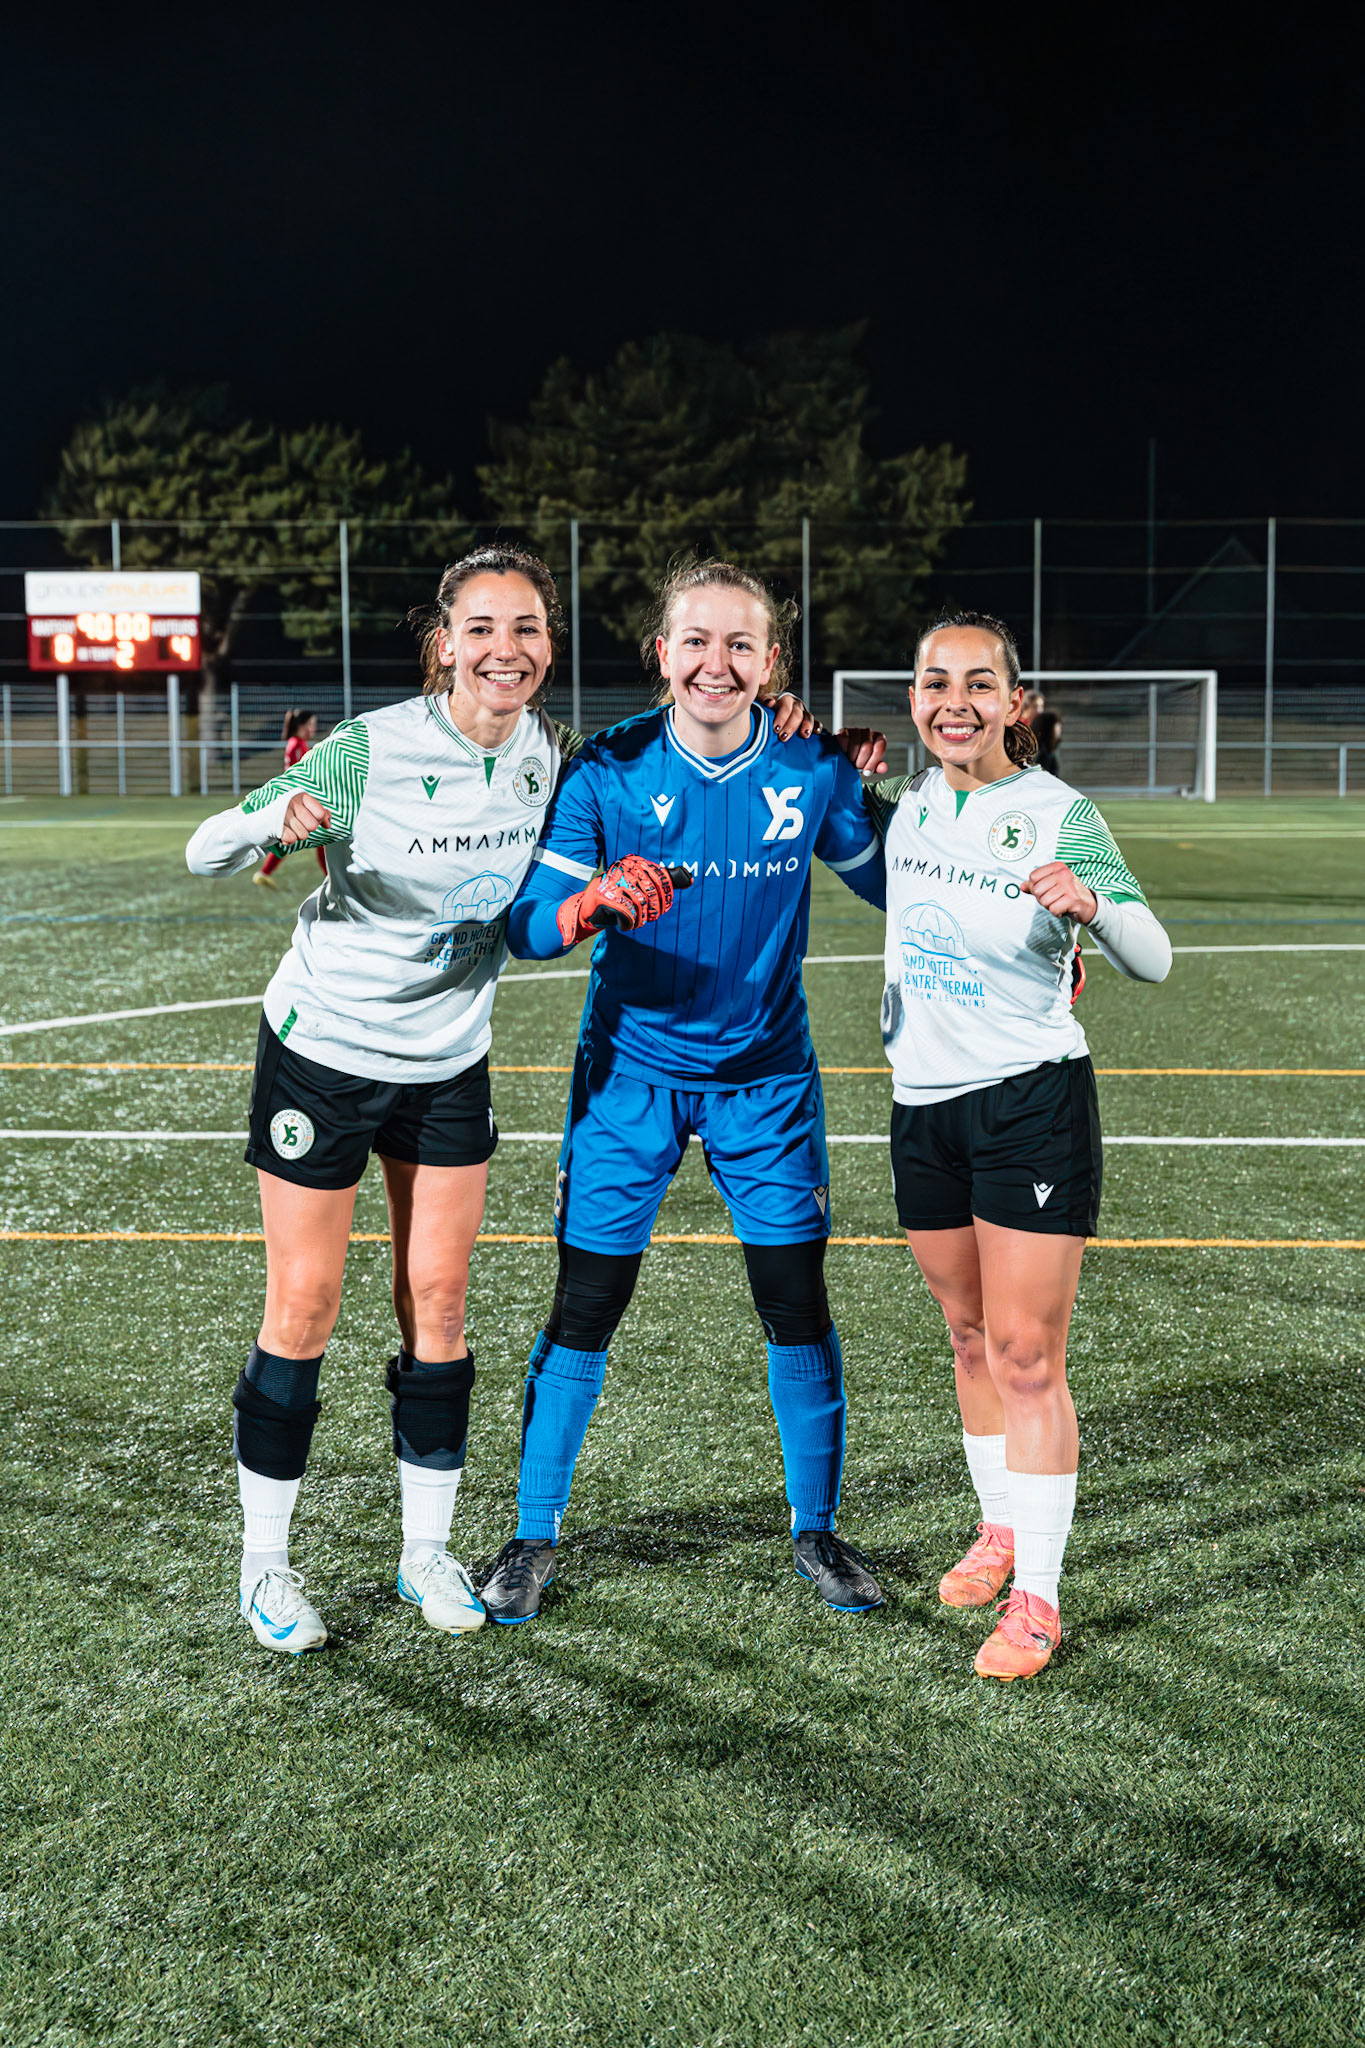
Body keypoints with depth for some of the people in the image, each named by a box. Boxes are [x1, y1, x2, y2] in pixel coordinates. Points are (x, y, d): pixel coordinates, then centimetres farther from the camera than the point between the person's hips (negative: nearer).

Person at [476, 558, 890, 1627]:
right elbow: (528, 927, -14)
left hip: (767, 1076, 1)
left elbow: (893, 884, 6)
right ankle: (535, 1536, 17)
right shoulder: (607, 770, -12)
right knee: (585, 1309, 0)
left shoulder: (812, 770, -7)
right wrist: (593, 903, -36)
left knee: (798, 1306, 3)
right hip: (631, 1069, -1)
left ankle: (817, 1529, 23)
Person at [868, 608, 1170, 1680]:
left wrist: (1091, 901, -39)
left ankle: (1035, 1598, 2)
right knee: (972, 1338, 16)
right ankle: (1000, 1527, 34)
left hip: (1033, 1102, -6)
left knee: (1028, 1357, -5)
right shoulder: (910, 803, 3)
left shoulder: (1059, 814, -13)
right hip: (924, 1102, 6)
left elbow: (1153, 960, -18)